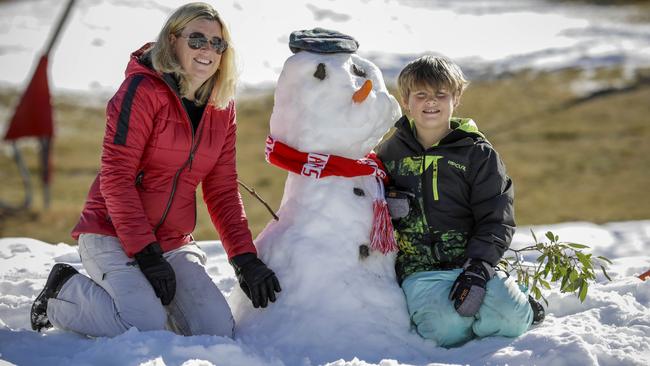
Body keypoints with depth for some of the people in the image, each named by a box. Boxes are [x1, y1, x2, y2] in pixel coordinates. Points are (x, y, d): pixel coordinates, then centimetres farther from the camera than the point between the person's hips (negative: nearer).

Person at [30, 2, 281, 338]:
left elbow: (222, 190, 9)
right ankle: (61, 293, 1)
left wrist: (245, 259, -2)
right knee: (146, 325, -29)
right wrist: (146, 255, -21)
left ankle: (146, 297, 15)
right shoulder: (142, 90, -12)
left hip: (173, 243, 6)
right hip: (112, 234, -6)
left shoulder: (222, 108, 7)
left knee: (218, 330, -12)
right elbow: (115, 177, -16)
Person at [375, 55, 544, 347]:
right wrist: (384, 205, 0)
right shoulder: (390, 154, 13)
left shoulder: (478, 153, 6)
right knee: (447, 327, -33)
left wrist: (476, 271, -17)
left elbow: (496, 221, 0)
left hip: (471, 261, 0)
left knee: (511, 316, -30)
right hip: (418, 272, 0)